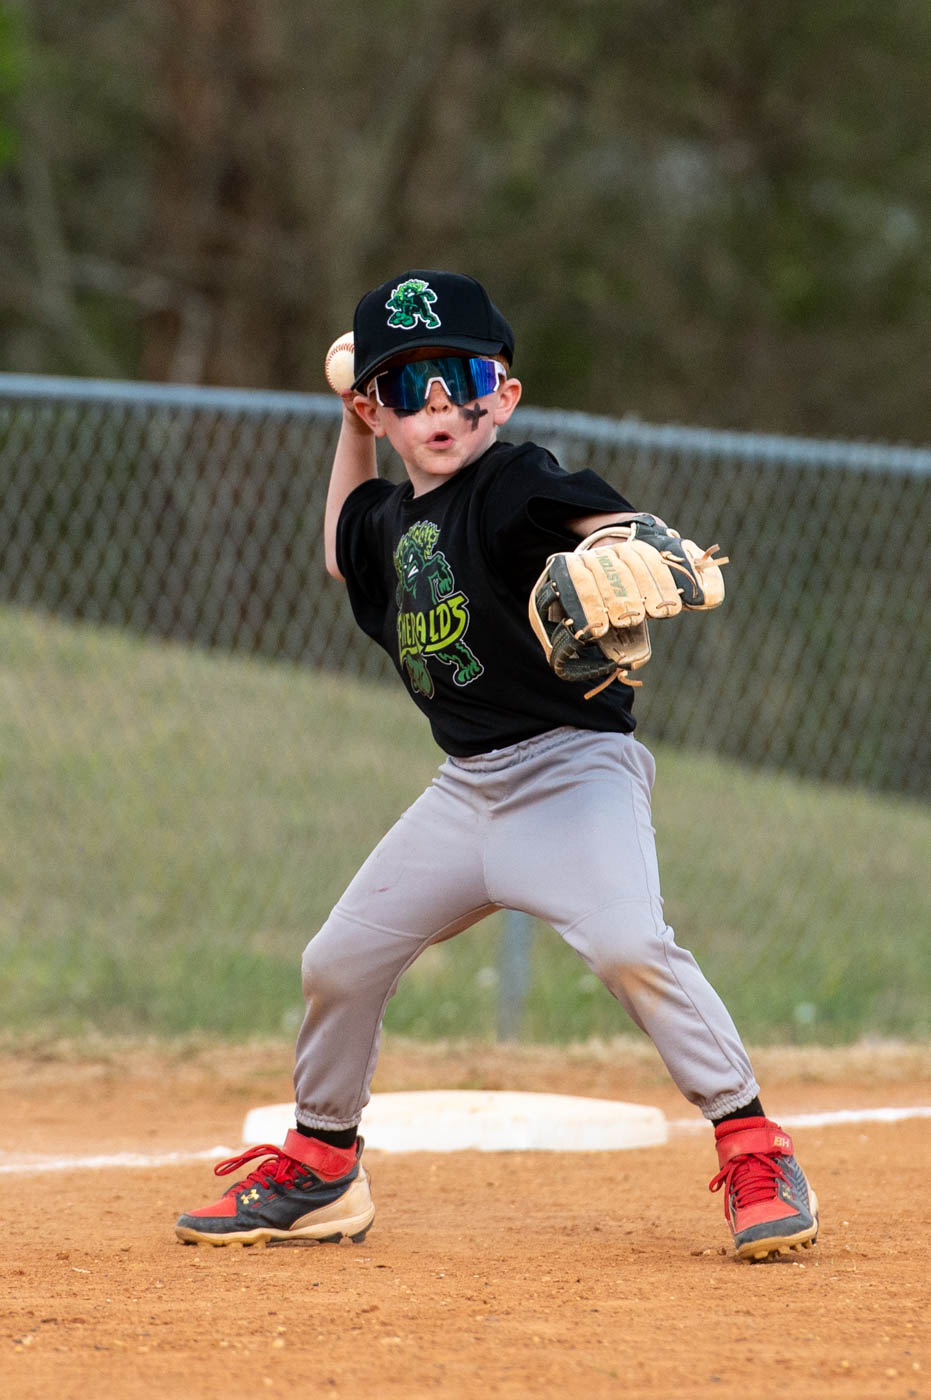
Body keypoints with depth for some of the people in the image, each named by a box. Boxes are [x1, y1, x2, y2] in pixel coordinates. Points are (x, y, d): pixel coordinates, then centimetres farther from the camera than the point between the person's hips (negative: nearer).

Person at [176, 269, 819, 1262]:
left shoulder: (514, 487, -12)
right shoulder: (395, 519, 13)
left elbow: (612, 524, -32)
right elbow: (345, 553, 37)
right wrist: (355, 429, 26)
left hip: (574, 762, -8)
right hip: (468, 788, 8)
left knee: (628, 945, -29)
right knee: (343, 959, 10)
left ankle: (754, 1152, -19)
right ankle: (320, 1169, 30)